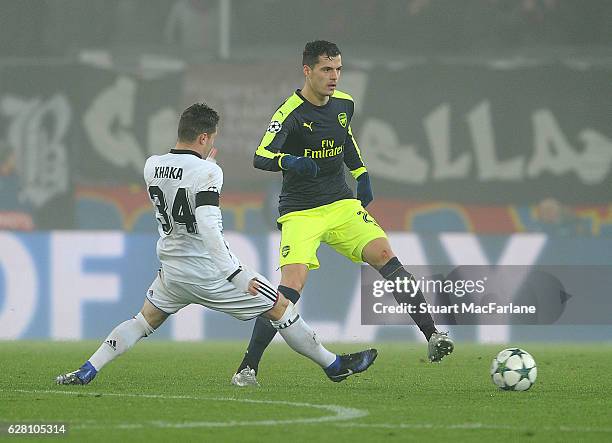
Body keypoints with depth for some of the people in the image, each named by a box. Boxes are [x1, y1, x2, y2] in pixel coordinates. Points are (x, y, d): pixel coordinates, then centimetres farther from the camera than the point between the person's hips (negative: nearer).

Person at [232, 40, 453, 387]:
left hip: (342, 204, 5)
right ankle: (248, 367, -9)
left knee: (385, 255, -15)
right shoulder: (291, 113, -16)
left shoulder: (344, 104, 4)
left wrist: (362, 176, 23)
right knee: (291, 286, -19)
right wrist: (290, 161, -48)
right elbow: (261, 157, -29)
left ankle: (432, 334, -11)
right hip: (301, 212, -5)